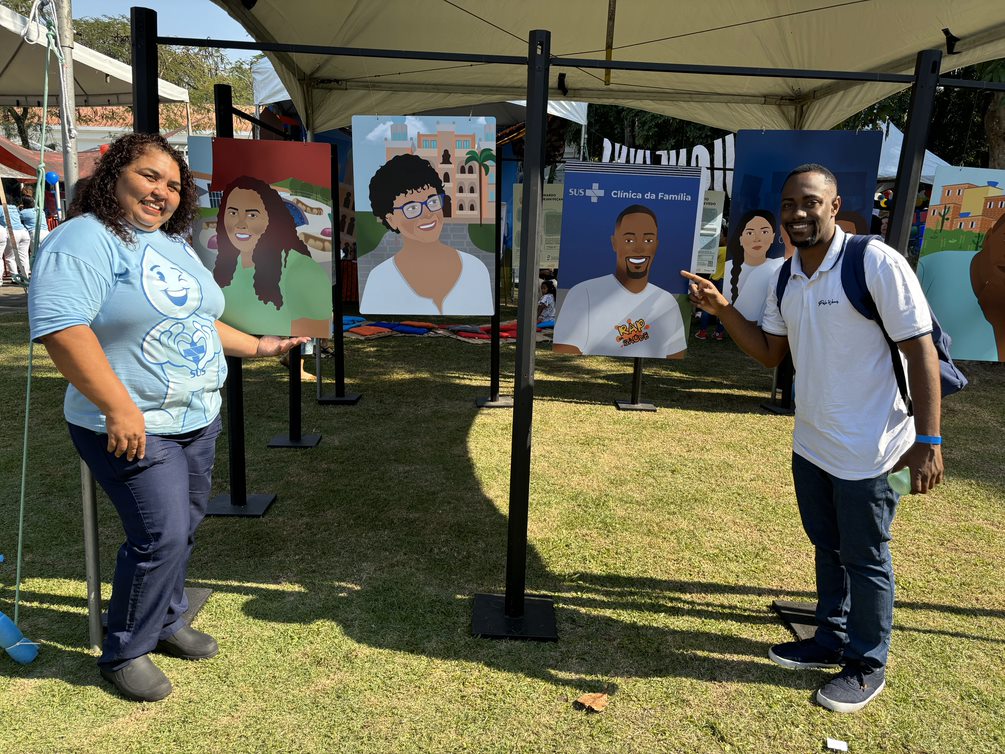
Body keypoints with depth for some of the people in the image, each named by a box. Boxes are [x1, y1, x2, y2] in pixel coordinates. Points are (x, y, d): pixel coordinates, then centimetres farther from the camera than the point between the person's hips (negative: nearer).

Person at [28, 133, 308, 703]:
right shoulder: (86, 239, -14)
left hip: (200, 418, 9)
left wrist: (257, 346, 18)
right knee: (162, 537, -8)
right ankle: (124, 653, 15)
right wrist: (119, 408, -28)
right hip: (134, 428, -8)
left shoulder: (176, 245, 14)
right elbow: (59, 325, -25)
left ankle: (167, 622, 38)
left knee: (184, 528, 16)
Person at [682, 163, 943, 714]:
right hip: (810, 444, 7)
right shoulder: (786, 279, 5)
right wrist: (722, 308, -4)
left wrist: (928, 440, -21)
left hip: (867, 451, -7)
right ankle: (831, 641, 41)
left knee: (865, 560, 9)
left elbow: (920, 349, -17)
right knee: (828, 548, 22)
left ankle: (867, 665, 30)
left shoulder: (877, 263, -17)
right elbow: (770, 354, 10)